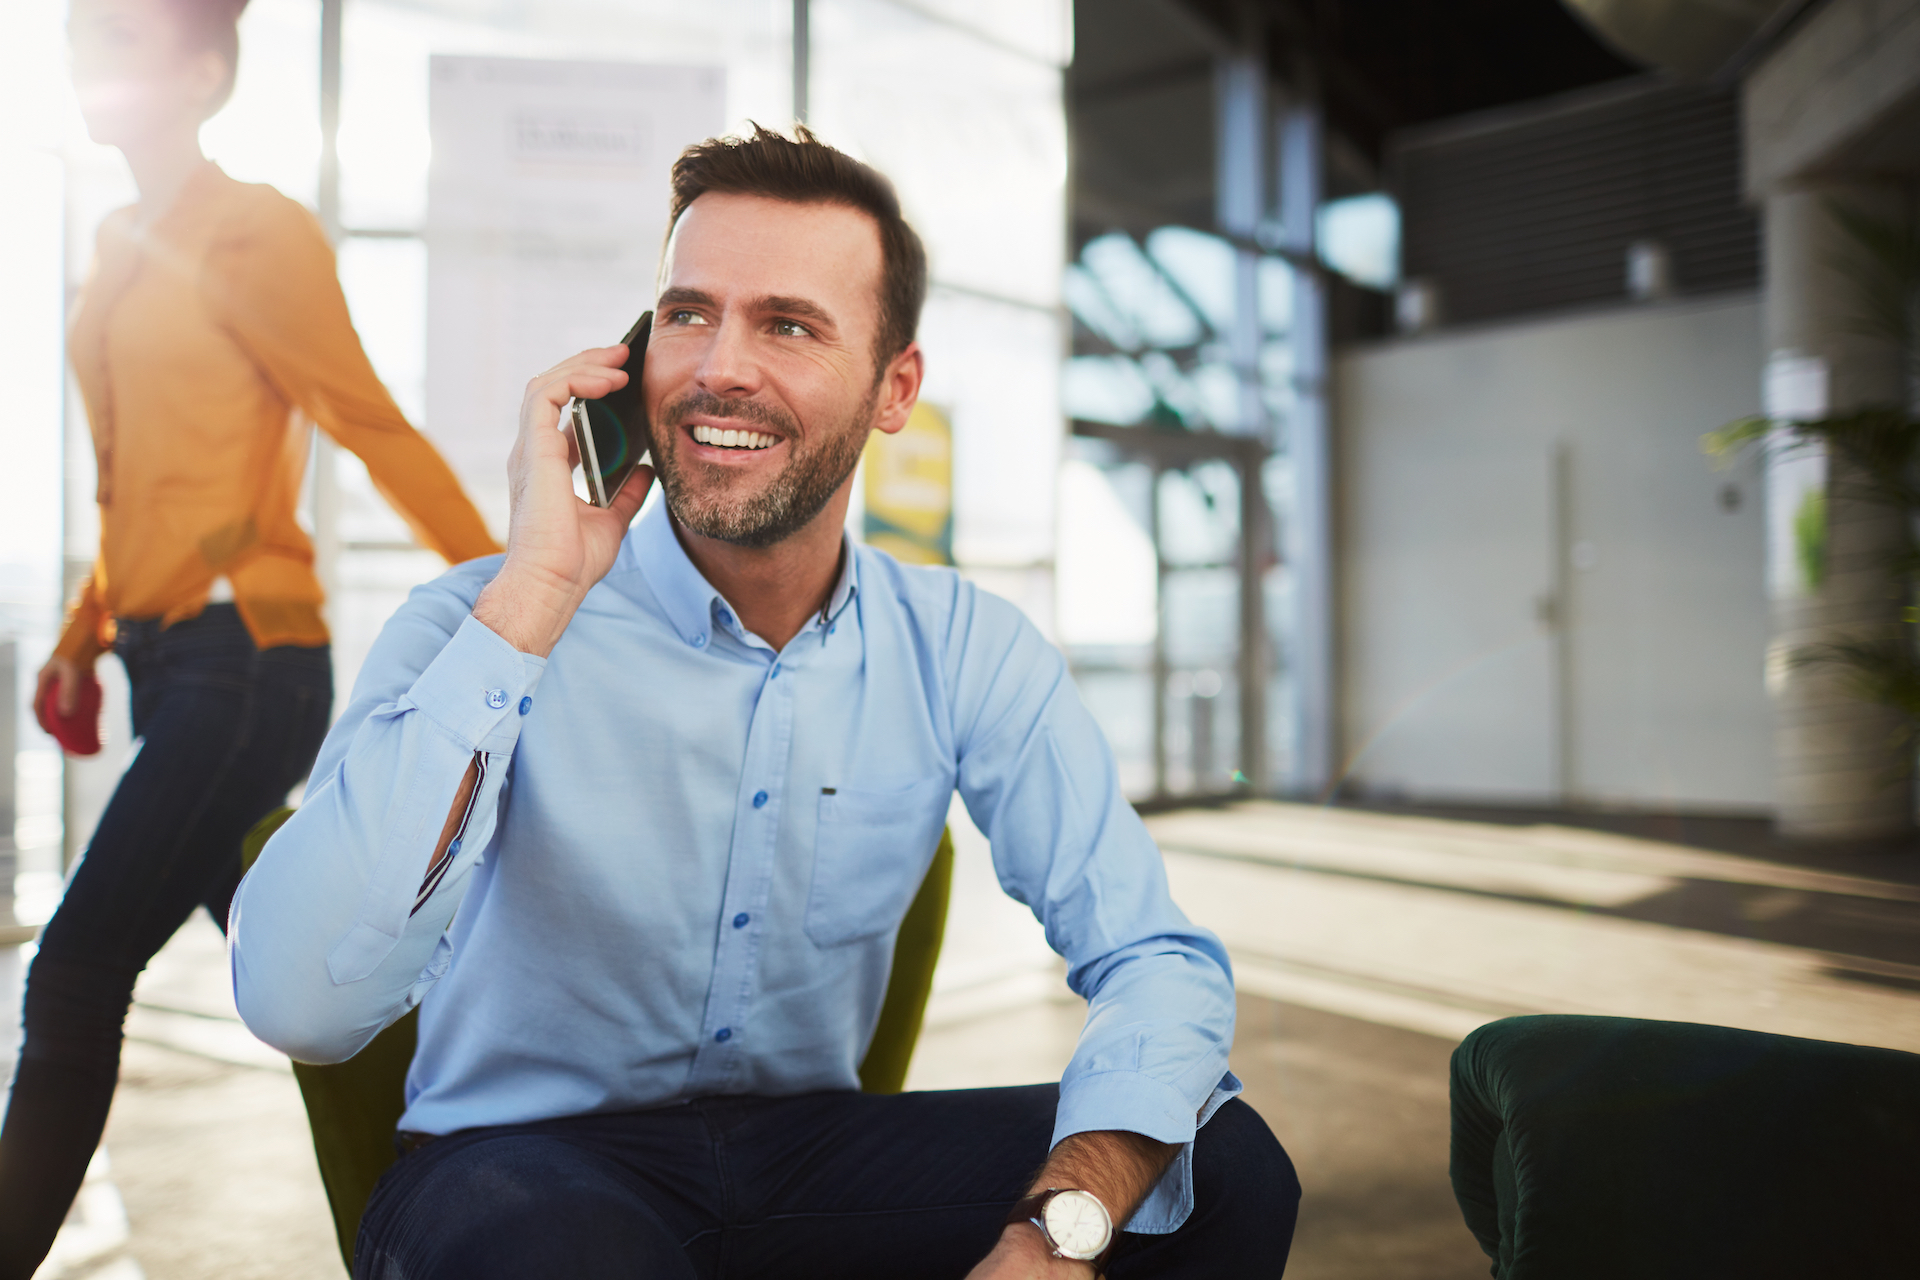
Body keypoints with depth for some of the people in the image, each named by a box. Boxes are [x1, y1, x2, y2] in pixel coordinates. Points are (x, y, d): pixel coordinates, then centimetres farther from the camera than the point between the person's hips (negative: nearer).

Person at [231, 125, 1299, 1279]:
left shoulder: (966, 653, -6)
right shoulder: (488, 620, -15)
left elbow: (1158, 962, -11)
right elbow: (299, 1004, -29)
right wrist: (536, 591, -31)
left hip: (813, 1145, 4)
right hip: (524, 1162, -3)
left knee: (1229, 1170, -16)